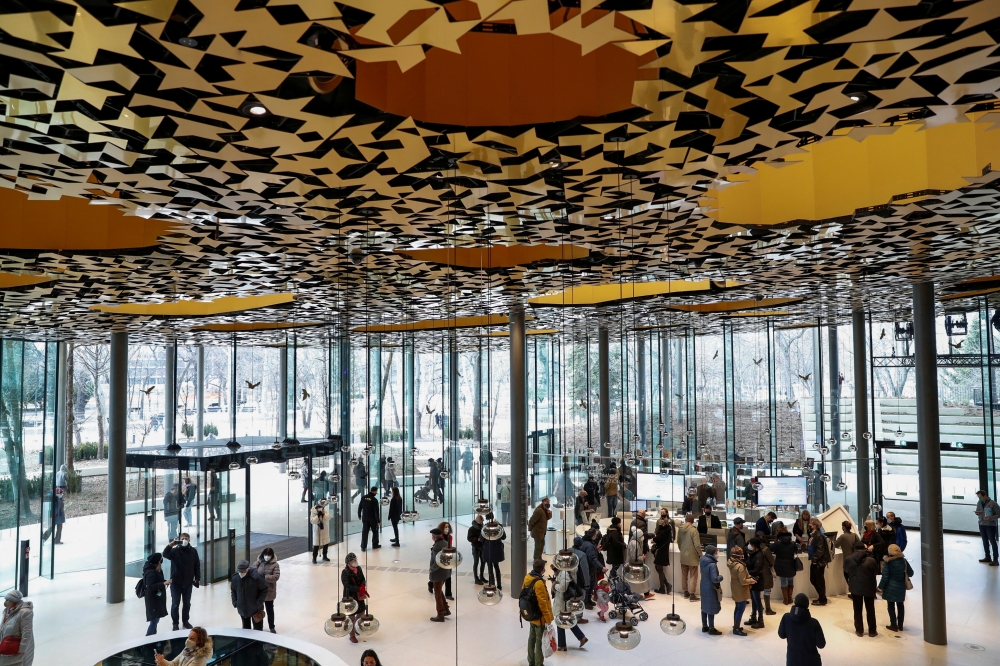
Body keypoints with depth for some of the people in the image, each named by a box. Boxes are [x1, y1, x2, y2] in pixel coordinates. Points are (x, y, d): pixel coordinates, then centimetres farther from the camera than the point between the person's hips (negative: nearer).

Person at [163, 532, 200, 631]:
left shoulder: (193, 551, 0)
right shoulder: (175, 550, -7)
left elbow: (197, 565, 4)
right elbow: (165, 554, -26)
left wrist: (197, 578, 1)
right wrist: (170, 545, -41)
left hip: (188, 582, 2)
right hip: (176, 582, -2)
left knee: (187, 603, 13)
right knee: (175, 604, 4)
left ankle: (185, 621, 29)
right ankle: (175, 623, 18)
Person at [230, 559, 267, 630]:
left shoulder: (256, 577, -24)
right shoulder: (235, 577, -11)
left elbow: (264, 590, -12)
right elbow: (233, 591, 8)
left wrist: (258, 603, -16)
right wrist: (235, 603, -1)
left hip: (255, 609, -4)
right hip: (242, 608, 4)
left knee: (257, 630, 6)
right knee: (245, 628, 21)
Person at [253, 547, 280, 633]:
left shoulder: (274, 565, -12)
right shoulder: (257, 563, -7)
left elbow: (276, 576, -21)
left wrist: (264, 577, -27)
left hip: (269, 591, -2)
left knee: (270, 610, 14)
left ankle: (271, 627, 31)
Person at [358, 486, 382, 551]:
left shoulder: (363, 498, -2)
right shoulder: (374, 499, -17)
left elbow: (359, 507, 5)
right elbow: (376, 511, -16)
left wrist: (359, 515, 19)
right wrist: (378, 521, -10)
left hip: (365, 518, 4)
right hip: (372, 518, -4)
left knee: (364, 532, 7)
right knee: (375, 531, 14)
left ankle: (363, 547, 6)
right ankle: (375, 545, 22)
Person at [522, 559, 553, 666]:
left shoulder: (527, 578, -2)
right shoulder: (539, 583, -27)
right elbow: (543, 603, -24)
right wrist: (548, 618, -14)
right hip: (540, 617, -8)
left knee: (532, 638, 20)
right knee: (540, 641, 7)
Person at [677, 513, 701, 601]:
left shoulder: (680, 529, -1)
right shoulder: (693, 530, -19)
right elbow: (697, 545, -19)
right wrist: (700, 555, -6)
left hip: (683, 556, 6)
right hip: (692, 556, -6)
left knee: (684, 575, 16)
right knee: (693, 576, 4)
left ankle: (686, 592, 26)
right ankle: (692, 594, 6)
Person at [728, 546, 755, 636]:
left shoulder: (731, 563, -1)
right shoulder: (740, 566, -29)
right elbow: (743, 581, -25)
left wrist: (748, 576, 5)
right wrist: (751, 580, -8)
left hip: (735, 589, 9)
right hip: (741, 591, -9)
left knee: (738, 608, 22)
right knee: (741, 609, 3)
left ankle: (735, 626, 34)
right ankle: (736, 629, 11)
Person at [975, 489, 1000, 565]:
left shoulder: (993, 504, -13)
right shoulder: (979, 503, 4)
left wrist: (990, 518, -24)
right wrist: (977, 513, -6)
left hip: (991, 525, -6)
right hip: (982, 525, 6)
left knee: (992, 542, -2)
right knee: (985, 541, 13)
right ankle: (987, 557, 24)